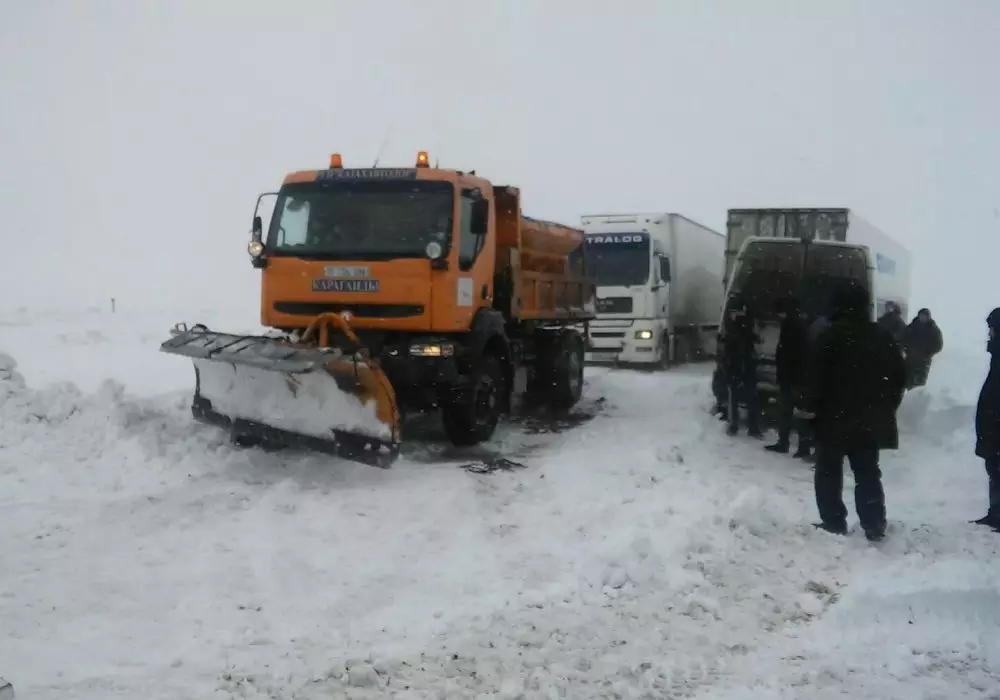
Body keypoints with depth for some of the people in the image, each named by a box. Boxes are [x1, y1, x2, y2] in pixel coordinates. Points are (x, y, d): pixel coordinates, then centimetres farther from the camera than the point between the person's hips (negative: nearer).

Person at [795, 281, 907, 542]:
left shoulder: (833, 335, -11)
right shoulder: (883, 336, 7)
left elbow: (816, 373, -15)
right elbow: (899, 375, 12)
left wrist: (807, 405, -6)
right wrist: (887, 407, 20)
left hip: (835, 417, -5)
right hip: (871, 419, 5)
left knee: (829, 472, 6)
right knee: (868, 473, 12)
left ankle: (834, 522, 5)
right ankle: (874, 525, 9)